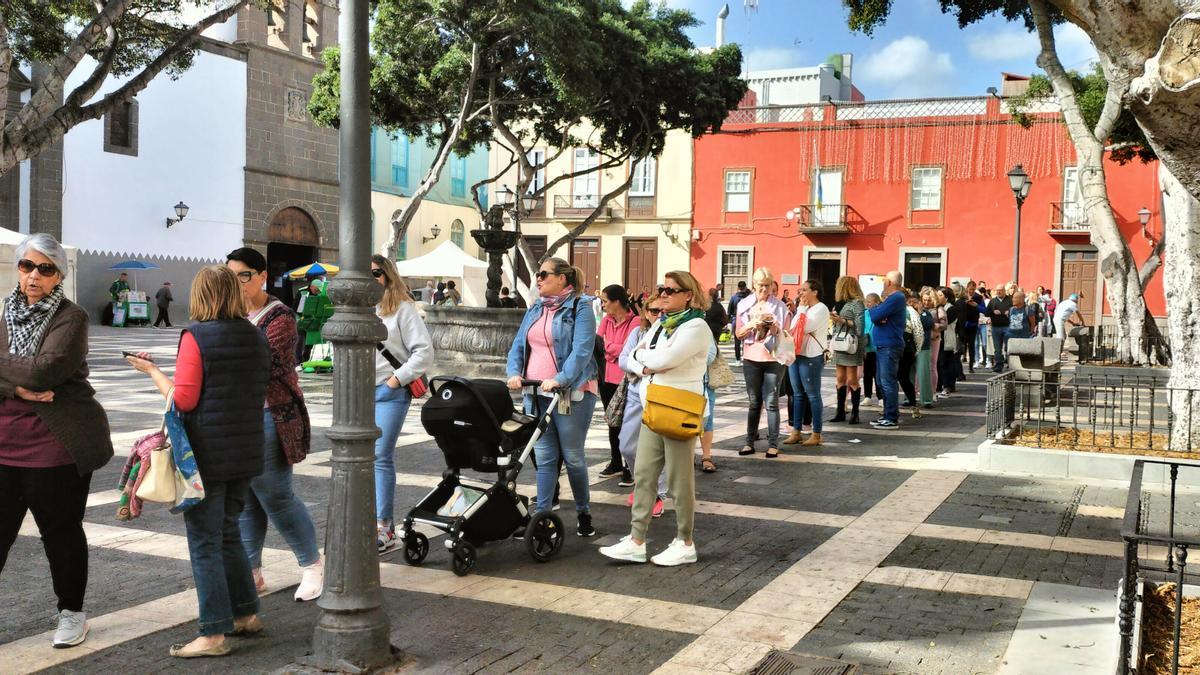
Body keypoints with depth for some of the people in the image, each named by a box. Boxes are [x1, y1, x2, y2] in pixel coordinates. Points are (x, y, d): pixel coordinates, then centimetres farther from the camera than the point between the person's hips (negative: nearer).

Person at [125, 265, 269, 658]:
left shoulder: (196, 337, -13)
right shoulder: (257, 337, 7)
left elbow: (183, 400, -15)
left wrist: (151, 370, -3)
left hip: (207, 455, -7)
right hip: (245, 452, 7)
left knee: (205, 543, 1)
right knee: (228, 534, 20)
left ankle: (214, 634, 5)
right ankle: (246, 614, 26)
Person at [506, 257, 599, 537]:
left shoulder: (580, 308, -6)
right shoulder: (535, 309, 15)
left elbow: (581, 351, -17)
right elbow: (518, 345, 13)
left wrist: (559, 379, -28)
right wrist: (514, 373, -5)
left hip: (571, 393, -6)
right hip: (537, 393, 6)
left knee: (572, 457, 3)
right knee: (543, 456, 7)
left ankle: (583, 513, 20)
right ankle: (541, 513, 11)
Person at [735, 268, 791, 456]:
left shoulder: (780, 307, 1)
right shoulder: (744, 305, 7)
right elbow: (738, 334, 5)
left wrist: (776, 330, -18)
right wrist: (752, 324, -13)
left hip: (773, 359, -2)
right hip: (751, 359, 2)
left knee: (771, 402, -3)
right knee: (754, 402, 9)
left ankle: (773, 444, 0)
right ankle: (750, 442, 13)